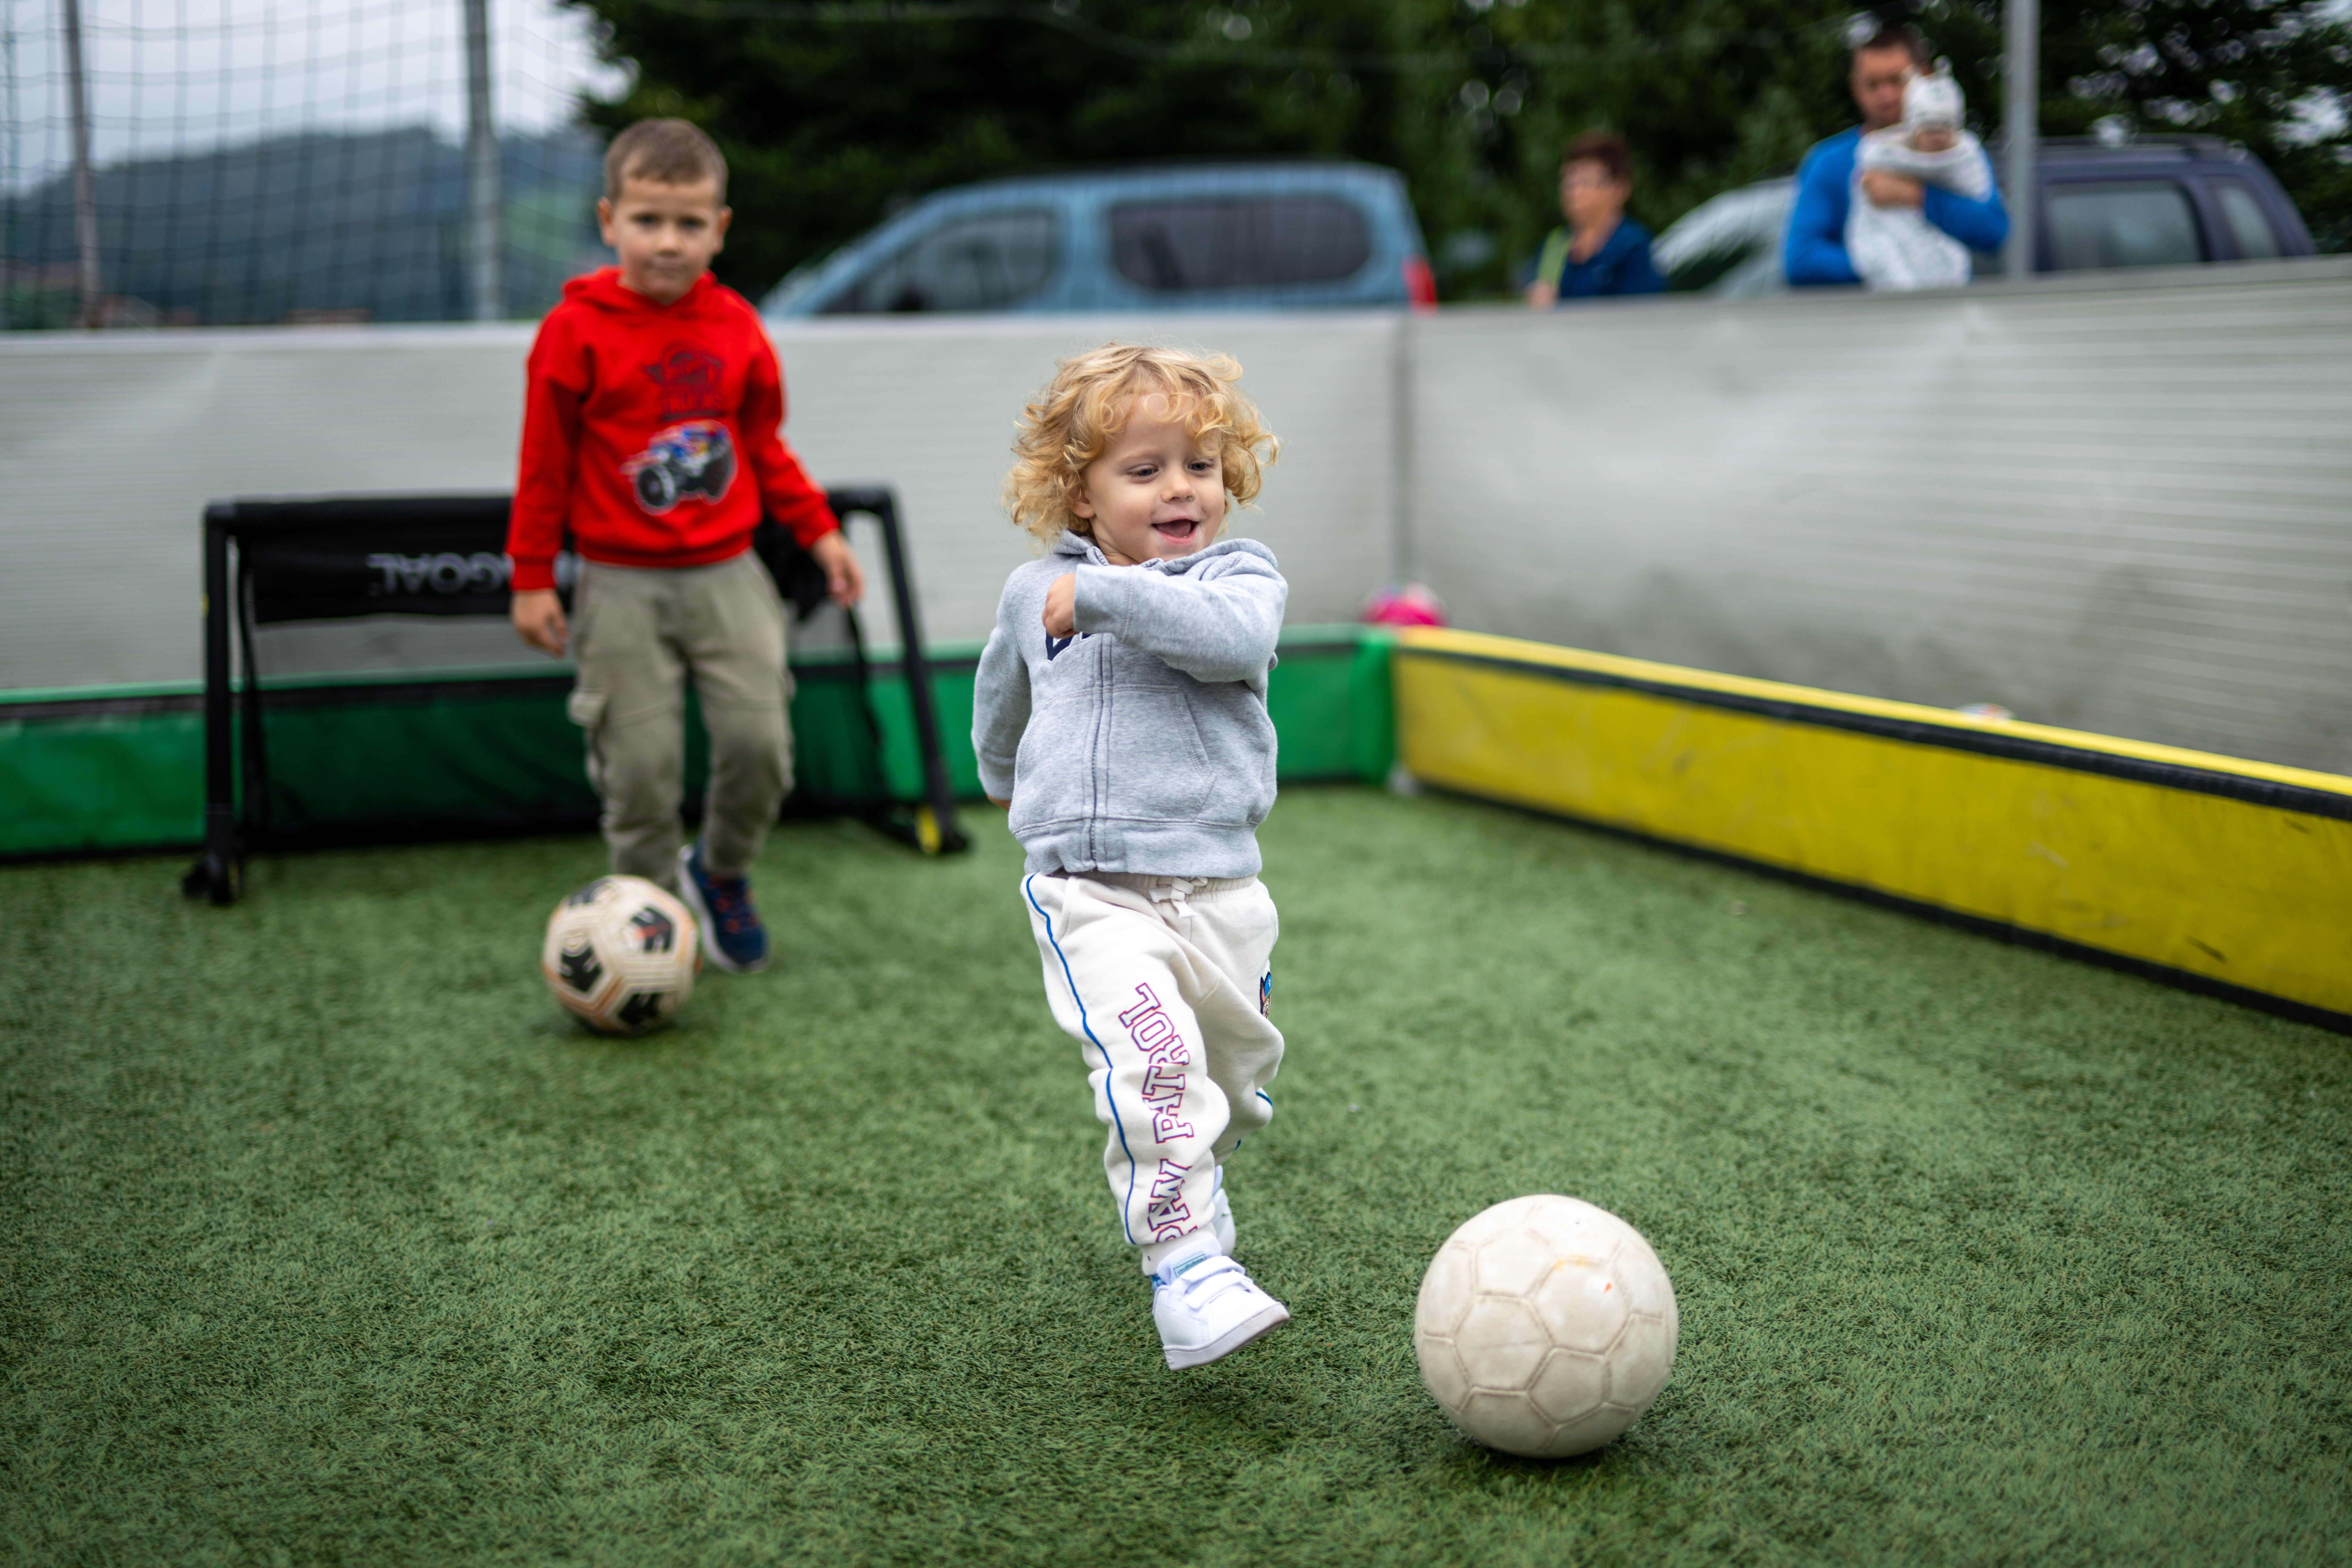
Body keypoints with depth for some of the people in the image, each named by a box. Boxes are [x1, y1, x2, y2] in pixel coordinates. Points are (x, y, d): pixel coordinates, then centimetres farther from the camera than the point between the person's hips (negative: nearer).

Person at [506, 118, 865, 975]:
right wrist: (532, 578, -1)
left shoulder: (736, 326, 4)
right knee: (641, 766, -4)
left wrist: (819, 531, 12)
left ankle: (721, 873, 23)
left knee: (760, 742, -4)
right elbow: (546, 461, -1)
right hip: (623, 584, -3)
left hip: (726, 573, 3)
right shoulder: (576, 332, -6)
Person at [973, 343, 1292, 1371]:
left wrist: (1105, 594, -22)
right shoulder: (1035, 593, 10)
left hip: (1217, 888, 1)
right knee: (1150, 1055, -25)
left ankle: (1183, 1192, 46)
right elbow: (1003, 690, 32)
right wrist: (1002, 778, 46)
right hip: (1088, 890, -1)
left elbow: (1233, 639, -25)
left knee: (1232, 1076, 15)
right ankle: (1182, 1271, -26)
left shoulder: (1240, 574, 1)